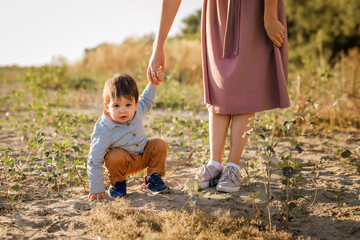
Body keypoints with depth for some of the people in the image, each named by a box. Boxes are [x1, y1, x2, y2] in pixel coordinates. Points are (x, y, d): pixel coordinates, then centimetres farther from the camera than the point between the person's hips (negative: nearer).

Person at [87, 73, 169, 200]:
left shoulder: (136, 111, -19)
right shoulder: (104, 131, -33)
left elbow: (145, 101, 11)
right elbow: (94, 161, -26)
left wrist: (153, 84, 1)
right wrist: (97, 189, -26)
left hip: (143, 155, 5)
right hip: (123, 160, -5)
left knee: (160, 144, -14)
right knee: (115, 157, -35)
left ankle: (153, 178, 3)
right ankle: (118, 184, -5)